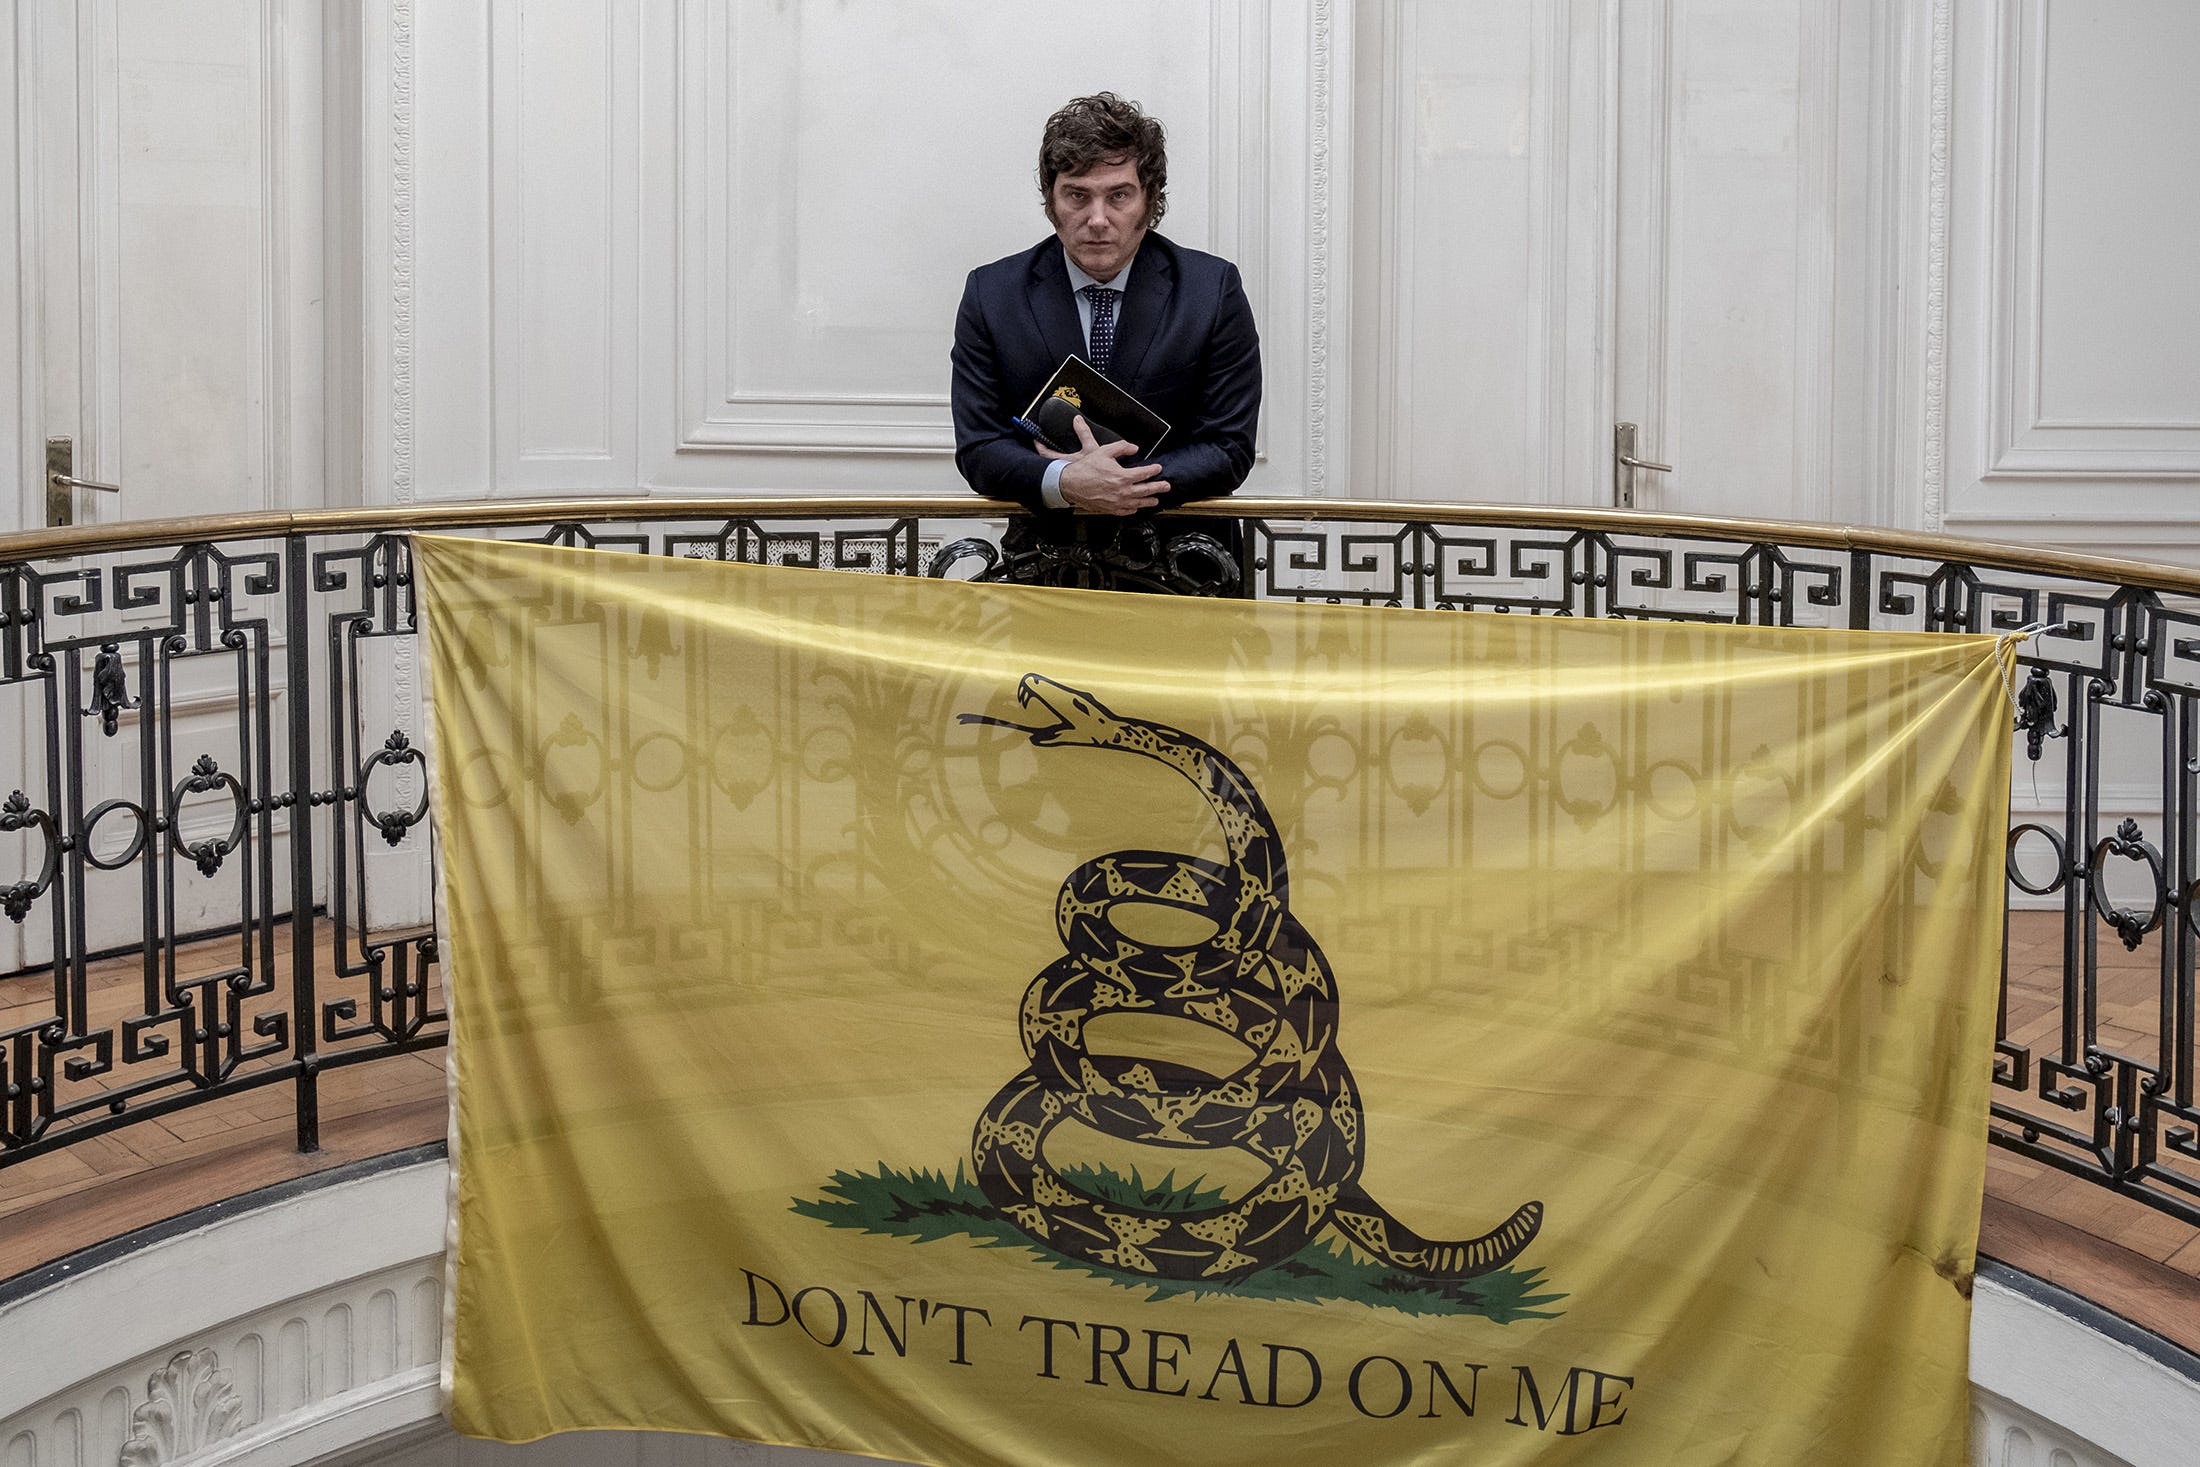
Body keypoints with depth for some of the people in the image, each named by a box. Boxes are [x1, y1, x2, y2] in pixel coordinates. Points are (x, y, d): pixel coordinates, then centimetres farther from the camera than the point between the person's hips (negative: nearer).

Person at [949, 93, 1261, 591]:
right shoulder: (992, 294, 4)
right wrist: (1064, 483, -21)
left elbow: (1229, 450, 0)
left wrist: (1116, 484, -16)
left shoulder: (1214, 289, 1)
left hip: (1178, 548, 0)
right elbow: (979, 450, 1)